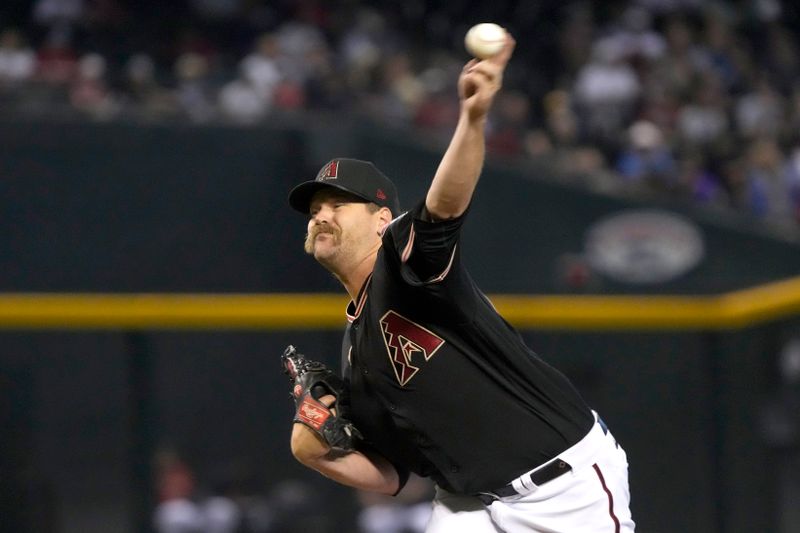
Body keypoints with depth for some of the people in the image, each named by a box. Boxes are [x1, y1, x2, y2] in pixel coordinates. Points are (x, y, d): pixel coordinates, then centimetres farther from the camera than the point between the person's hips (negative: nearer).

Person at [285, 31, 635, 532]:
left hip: (569, 481, -7)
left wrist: (473, 118, -50)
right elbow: (390, 475, 14)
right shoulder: (355, 352, 12)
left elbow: (444, 206, -32)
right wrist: (317, 452, -4)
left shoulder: (405, 258, -9)